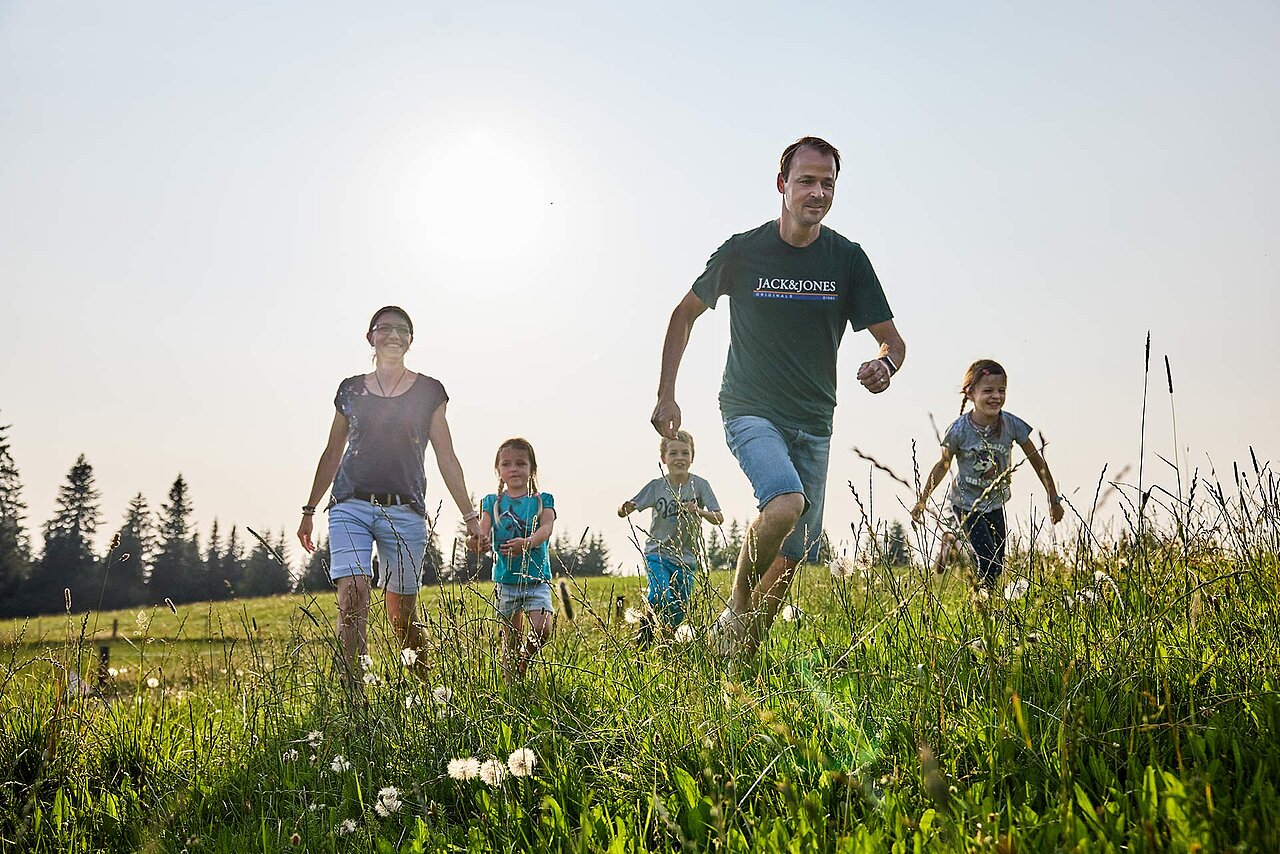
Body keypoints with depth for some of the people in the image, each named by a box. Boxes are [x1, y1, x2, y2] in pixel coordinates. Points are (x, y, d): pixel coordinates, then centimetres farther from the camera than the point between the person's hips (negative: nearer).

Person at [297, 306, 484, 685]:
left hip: (404, 511, -1)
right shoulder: (350, 389, 12)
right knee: (352, 596, -18)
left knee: (402, 614, 2)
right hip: (350, 506, 1)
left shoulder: (428, 391, 8)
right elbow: (332, 454, 20)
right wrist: (309, 510, 21)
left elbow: (446, 459, 9)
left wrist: (470, 516, 5)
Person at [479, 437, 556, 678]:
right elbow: (484, 528, -7)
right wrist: (479, 538, -34)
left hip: (537, 578, -1)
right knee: (511, 638, 6)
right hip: (505, 578, 1)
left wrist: (527, 542, -34)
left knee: (542, 630, -16)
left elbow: (546, 528, -13)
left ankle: (525, 660, 13)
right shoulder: (492, 503, 7)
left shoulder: (542, 501, 4)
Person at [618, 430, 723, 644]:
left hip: (687, 557, 1)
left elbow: (719, 518, -12)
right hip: (657, 552, -1)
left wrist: (698, 511, -32)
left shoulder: (699, 484, -8)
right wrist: (625, 509, -31)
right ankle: (642, 641, -1)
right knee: (660, 599, -24)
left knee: (679, 612, 4)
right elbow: (623, 512, -7)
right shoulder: (656, 486, -7)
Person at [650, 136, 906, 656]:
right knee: (786, 503, -31)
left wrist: (884, 365, -22)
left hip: (815, 422, 4)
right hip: (751, 412, -4)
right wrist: (666, 396, 2)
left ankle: (746, 650, 25)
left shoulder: (847, 259, 0)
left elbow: (892, 339, 3)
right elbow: (685, 314, 8)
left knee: (795, 555, 4)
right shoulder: (743, 251, -6)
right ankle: (735, 612, -7)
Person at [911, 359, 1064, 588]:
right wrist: (921, 501, -2)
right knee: (989, 562, -13)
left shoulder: (1012, 425, -16)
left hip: (995, 503, 4)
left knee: (998, 567, 11)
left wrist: (1054, 499, 1)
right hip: (967, 503, -4)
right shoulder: (959, 430, -21)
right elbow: (943, 466, -6)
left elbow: (1037, 461, -4)